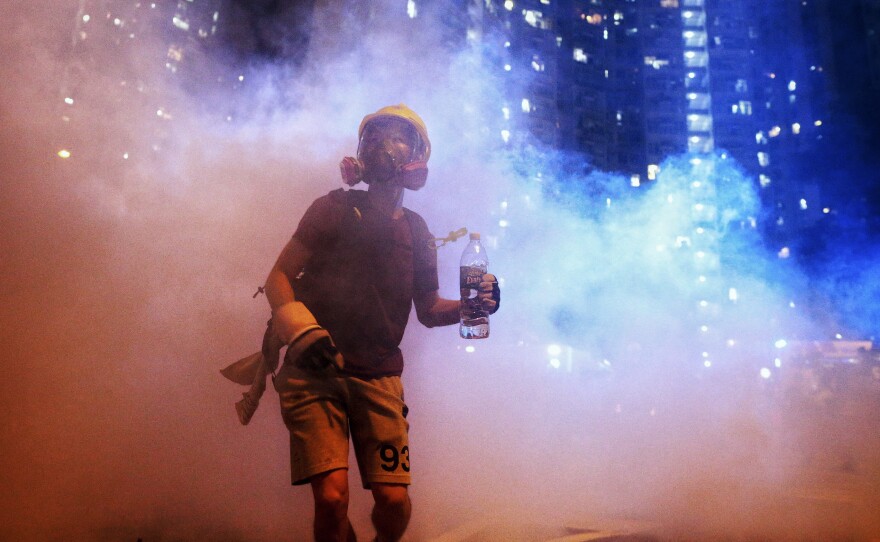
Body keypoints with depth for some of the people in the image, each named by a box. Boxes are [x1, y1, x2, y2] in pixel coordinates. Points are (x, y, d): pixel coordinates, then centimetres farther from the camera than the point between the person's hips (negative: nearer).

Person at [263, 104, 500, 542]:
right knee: (332, 497, -15)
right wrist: (302, 333, -18)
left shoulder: (416, 232, 8)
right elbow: (278, 278, -2)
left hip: (379, 377, 3)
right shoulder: (335, 208, -1)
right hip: (315, 370, -2)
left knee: (394, 501, -3)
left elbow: (427, 310, 16)